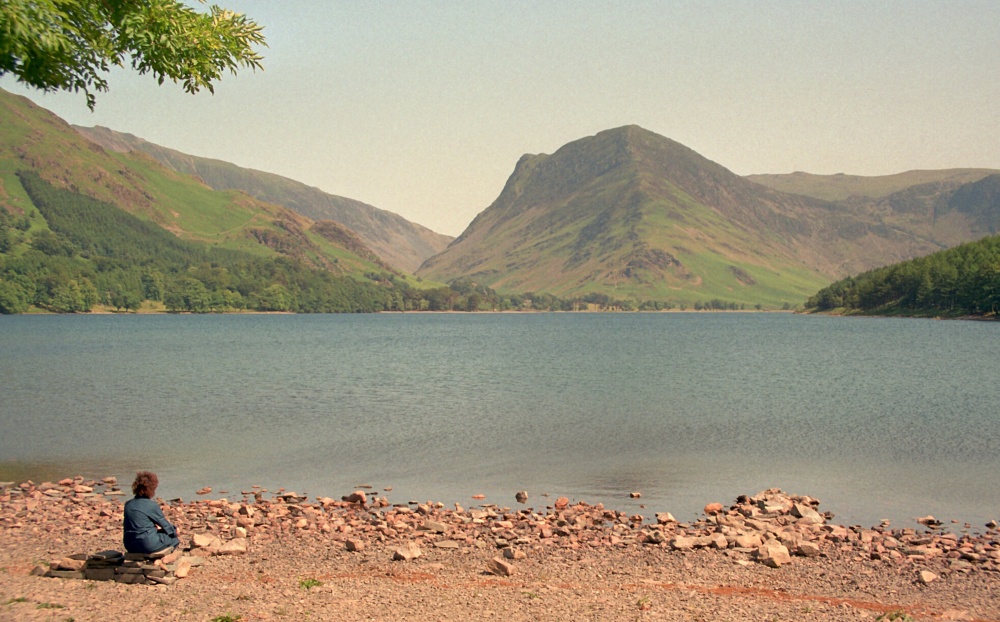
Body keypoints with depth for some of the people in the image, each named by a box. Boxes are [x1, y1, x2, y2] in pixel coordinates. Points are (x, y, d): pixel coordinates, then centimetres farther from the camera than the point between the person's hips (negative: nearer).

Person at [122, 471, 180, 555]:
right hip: (148, 546, -7)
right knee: (175, 539, 11)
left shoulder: (128, 504, 6)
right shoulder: (152, 505, -12)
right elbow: (166, 526, -1)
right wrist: (175, 531, 19)